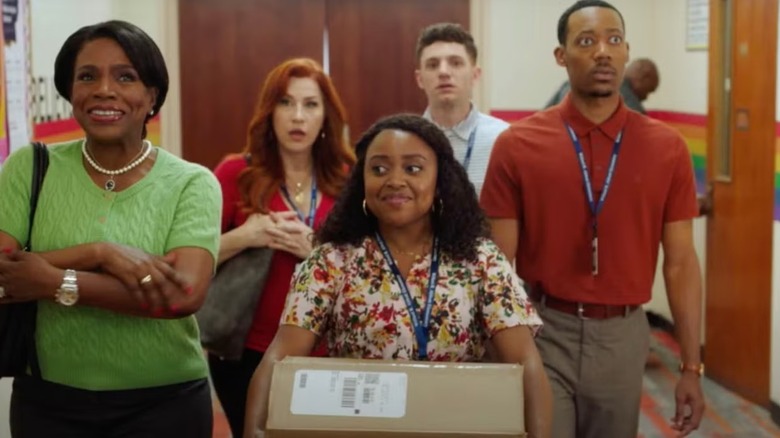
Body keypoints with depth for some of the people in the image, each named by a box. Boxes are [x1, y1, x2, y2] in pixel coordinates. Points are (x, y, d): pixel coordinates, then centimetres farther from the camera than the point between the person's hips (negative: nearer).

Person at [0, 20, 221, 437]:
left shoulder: (191, 183, -7)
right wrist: (99, 252, -23)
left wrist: (53, 282, -20)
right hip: (48, 400, 2)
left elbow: (185, 294, -20)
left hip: (164, 402, -1)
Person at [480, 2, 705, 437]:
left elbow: (681, 263, 2)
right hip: (542, 332, -2)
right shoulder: (517, 145, -5)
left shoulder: (668, 148, -1)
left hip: (623, 336, 2)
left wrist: (692, 366, 1)